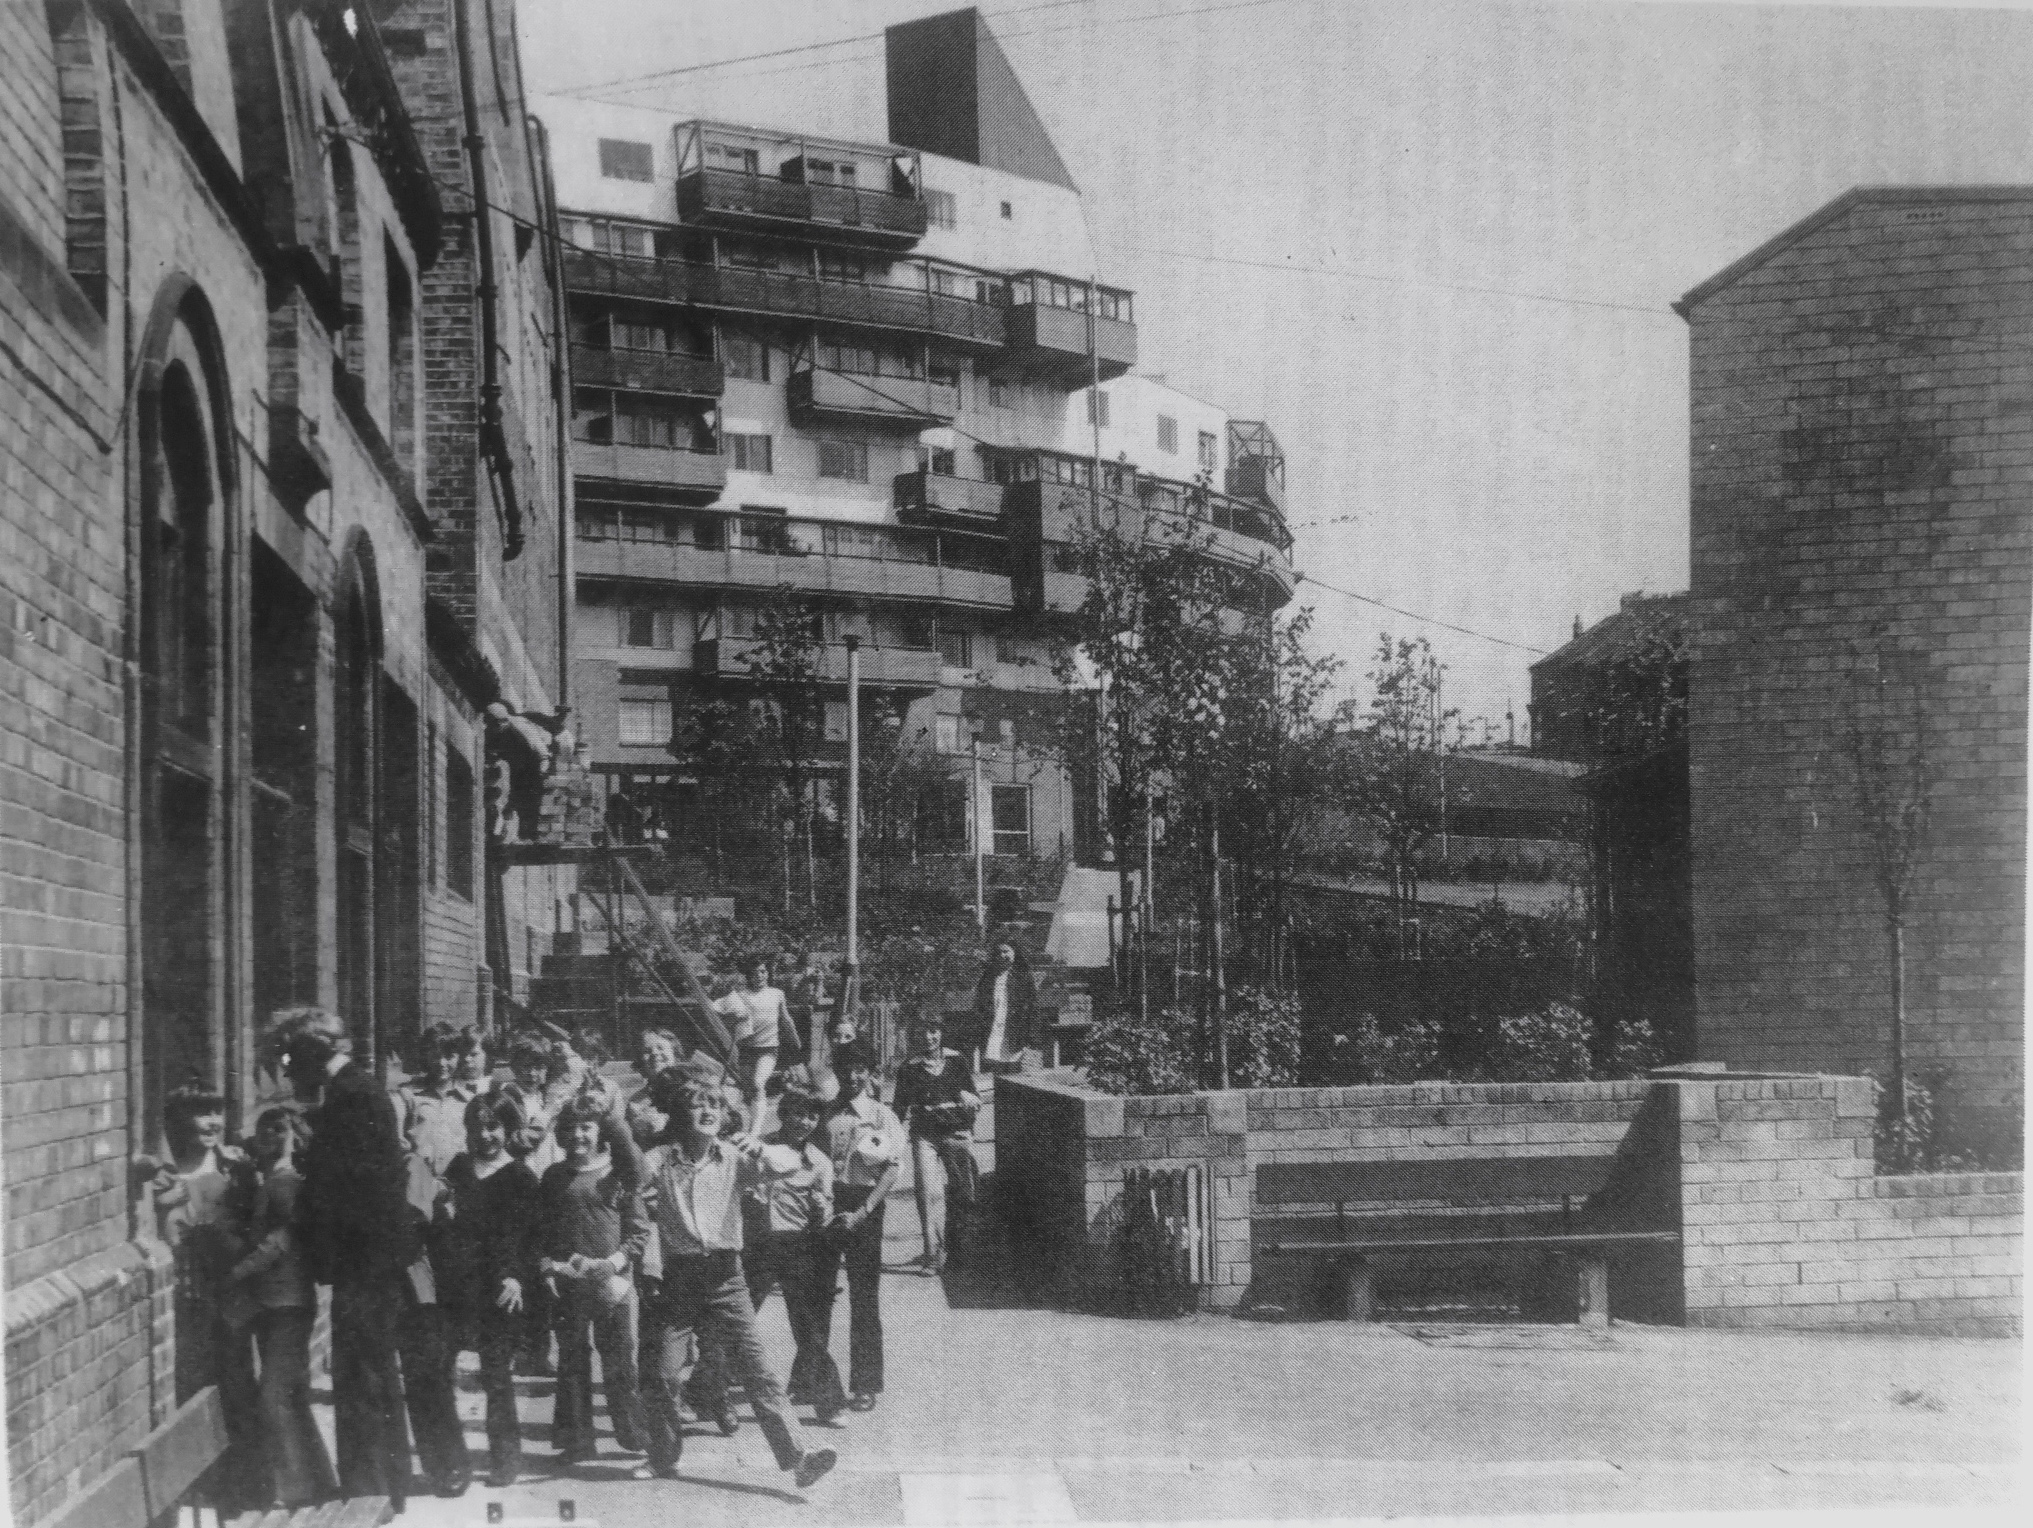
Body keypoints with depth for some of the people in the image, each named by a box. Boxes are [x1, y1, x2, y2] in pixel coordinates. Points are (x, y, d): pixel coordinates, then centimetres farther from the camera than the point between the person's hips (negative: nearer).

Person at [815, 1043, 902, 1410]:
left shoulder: (881, 1115, 0)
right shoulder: (826, 1114, 8)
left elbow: (892, 1171, -7)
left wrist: (862, 1212, -17)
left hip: (863, 1206, -3)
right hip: (823, 1202, 3)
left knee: (864, 1299, 1)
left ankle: (865, 1386, 7)